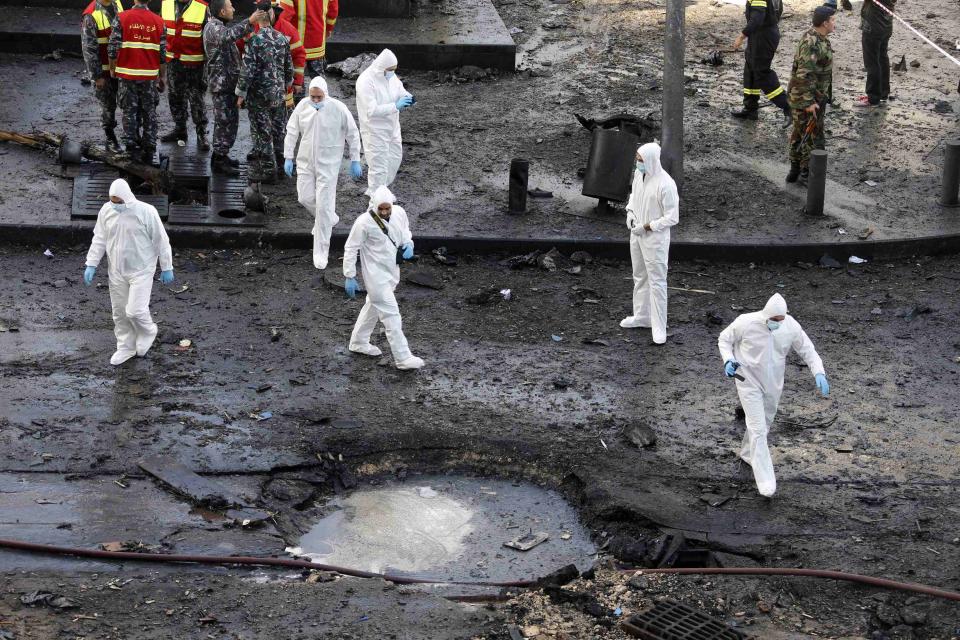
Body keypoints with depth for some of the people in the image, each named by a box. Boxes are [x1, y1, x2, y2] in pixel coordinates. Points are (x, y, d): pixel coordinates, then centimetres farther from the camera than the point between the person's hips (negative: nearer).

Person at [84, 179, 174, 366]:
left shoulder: (146, 212, -18)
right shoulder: (106, 211, -5)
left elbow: (161, 241, -9)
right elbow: (99, 239, 6)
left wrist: (166, 268, -5)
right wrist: (91, 265, 2)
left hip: (141, 271, -5)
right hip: (116, 271, 5)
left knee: (135, 311, -11)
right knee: (120, 312, 12)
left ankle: (147, 332, 23)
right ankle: (126, 347, 30)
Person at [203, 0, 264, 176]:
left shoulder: (219, 26, 17)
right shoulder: (213, 27, -17)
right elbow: (228, 35, -38)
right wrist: (249, 22, -46)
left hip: (228, 82, 10)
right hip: (221, 82, -10)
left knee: (231, 120, 16)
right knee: (224, 121, -7)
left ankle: (222, 155, 25)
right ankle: (219, 162, -3)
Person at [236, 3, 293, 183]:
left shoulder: (254, 41, -17)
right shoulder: (282, 39, 0)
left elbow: (248, 70, -17)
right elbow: (289, 67, 10)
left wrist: (241, 93, -8)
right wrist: (286, 84, 27)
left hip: (259, 94, -6)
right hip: (278, 93, 6)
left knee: (262, 132, 2)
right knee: (278, 128, 17)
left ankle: (267, 170, 5)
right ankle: (279, 162, 29)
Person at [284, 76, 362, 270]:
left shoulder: (338, 109, -14)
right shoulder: (303, 106, -4)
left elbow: (353, 135, -5)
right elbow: (292, 132, 5)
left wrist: (355, 161, -2)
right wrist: (288, 157, 4)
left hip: (328, 164, -4)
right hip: (305, 162, 4)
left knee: (324, 205, -6)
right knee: (305, 198, 8)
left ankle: (321, 252, 1)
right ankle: (329, 219, 40)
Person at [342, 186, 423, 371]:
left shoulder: (399, 213, -6)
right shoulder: (364, 222, -23)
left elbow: (406, 231, 15)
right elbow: (351, 248, -14)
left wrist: (408, 245, -6)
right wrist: (349, 277, -14)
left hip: (391, 271, 7)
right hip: (376, 274, -7)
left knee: (373, 306, 23)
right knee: (391, 314, -7)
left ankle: (359, 342, 42)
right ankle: (403, 358, -3)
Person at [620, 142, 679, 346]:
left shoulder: (665, 184, -25)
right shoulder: (639, 174, -1)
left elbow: (672, 217, -20)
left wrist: (648, 226, -19)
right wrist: (630, 214, 2)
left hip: (655, 238, -8)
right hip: (637, 234, 8)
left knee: (657, 282, -2)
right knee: (640, 277, 20)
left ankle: (659, 327, 4)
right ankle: (641, 316, 36)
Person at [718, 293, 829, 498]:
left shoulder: (791, 327, -15)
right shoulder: (746, 323, -22)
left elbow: (807, 350, -3)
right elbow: (724, 339, -5)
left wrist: (819, 373, -17)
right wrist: (728, 360, -23)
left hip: (773, 383, 4)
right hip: (749, 382, -4)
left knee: (764, 423, 23)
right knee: (758, 429, -10)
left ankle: (747, 454, 51)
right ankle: (766, 481, -8)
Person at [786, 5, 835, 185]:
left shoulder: (818, 39, 8)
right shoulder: (812, 44, -24)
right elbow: (804, 75, -27)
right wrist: (809, 102, -26)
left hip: (812, 96, 10)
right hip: (807, 98, -10)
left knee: (800, 133, 16)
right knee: (813, 136, -1)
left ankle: (795, 171, 25)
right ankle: (806, 173, 7)